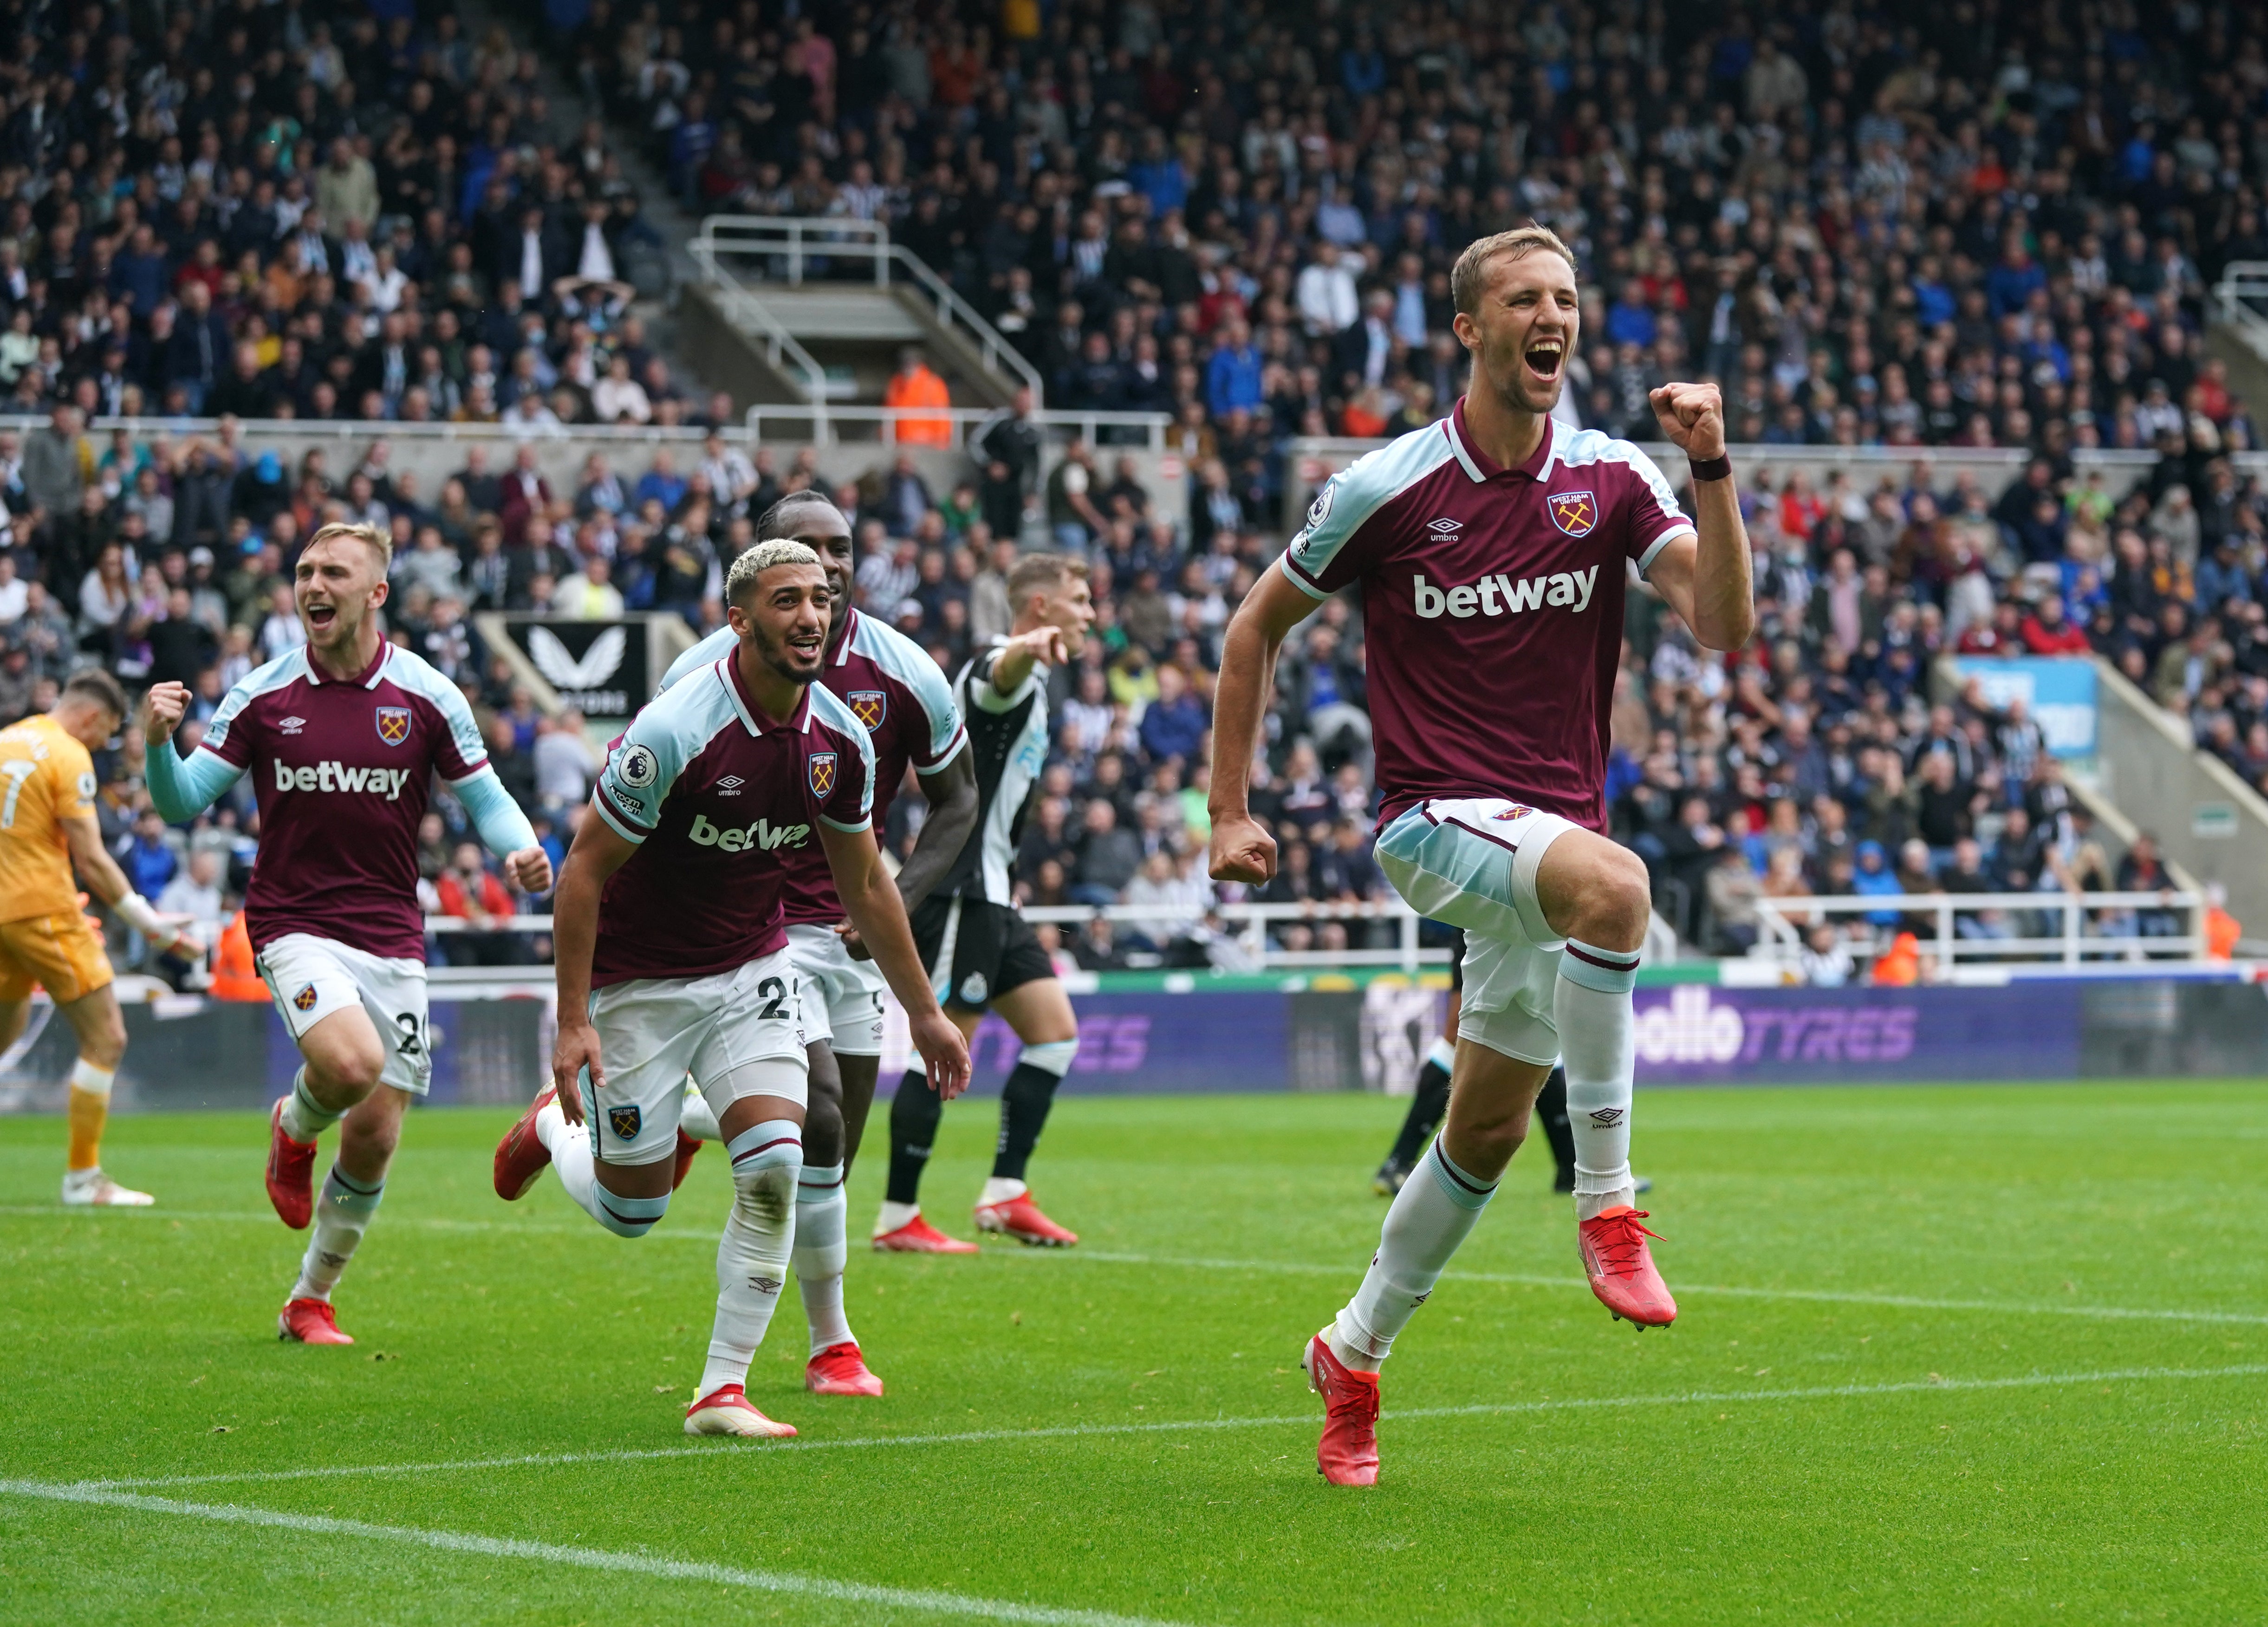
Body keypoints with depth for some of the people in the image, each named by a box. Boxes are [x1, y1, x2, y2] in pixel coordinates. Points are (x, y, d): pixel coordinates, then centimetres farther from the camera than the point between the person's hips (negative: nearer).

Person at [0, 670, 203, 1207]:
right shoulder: (70, 758, -11)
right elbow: (91, 860, -15)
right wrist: (153, 927, -11)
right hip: (44, 910, -8)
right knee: (105, 1039, -1)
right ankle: (82, 1178, -1)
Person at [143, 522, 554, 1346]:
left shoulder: (427, 697, -1)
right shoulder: (262, 695, -1)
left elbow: (486, 798, 5)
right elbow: (182, 801, -1)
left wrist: (520, 848, -17)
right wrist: (159, 743, -22)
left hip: (391, 937, 2)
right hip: (295, 927, -2)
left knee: (374, 1139, 1)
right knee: (352, 1063, -29)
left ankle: (311, 1300, 22)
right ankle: (293, 1127, 8)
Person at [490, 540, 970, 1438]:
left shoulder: (840, 740, -7)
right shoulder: (675, 731, -25)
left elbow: (864, 884, 8)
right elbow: (583, 869, -18)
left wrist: (924, 1012, 12)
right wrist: (572, 1021, -21)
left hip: (752, 968, 4)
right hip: (640, 980, -4)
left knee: (774, 1165, -15)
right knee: (632, 1213, 4)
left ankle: (722, 1389, -4)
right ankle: (554, 1123, 39)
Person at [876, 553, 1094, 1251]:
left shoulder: (1031, 679, 19)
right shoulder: (1004, 665, -13)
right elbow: (1001, 672, -40)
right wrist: (1029, 646, -61)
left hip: (986, 893, 10)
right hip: (960, 890, -10)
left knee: (1056, 1033, 7)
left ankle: (1005, 1194, 7)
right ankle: (898, 1219, -4)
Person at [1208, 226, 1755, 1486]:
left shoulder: (1613, 480, 1)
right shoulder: (1385, 488, -6)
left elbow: (1724, 624, -11)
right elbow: (1257, 627, 7)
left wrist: (1712, 470, -22)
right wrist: (1229, 808, 4)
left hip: (1557, 826, 5)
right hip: (1436, 818, -4)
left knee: (1488, 1132, 11)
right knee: (1614, 884, -36)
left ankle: (1354, 1353, 31)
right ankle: (1606, 1204, -29)